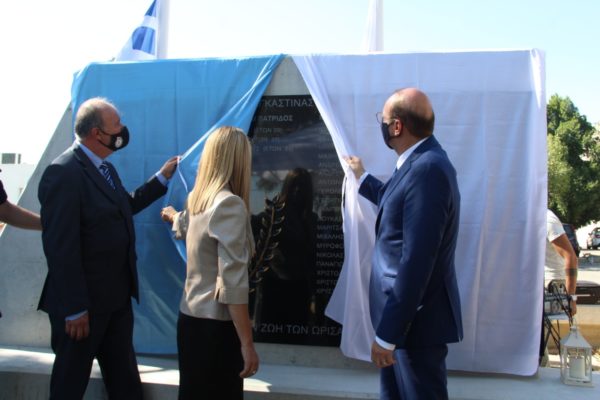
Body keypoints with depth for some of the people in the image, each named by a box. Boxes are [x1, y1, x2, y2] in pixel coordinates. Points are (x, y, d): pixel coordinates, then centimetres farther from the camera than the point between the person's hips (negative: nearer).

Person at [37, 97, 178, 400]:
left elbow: (124, 208, 22)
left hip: (117, 298, 8)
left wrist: (162, 178, 20)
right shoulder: (63, 173, -21)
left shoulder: (104, 168, 8)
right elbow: (60, 247, -23)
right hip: (84, 302, -8)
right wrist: (74, 309, -22)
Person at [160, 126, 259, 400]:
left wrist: (172, 215, 57)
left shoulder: (198, 198, 7)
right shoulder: (230, 203, -18)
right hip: (216, 324, -8)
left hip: (192, 316, 8)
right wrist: (247, 343, -18)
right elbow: (232, 282, -22)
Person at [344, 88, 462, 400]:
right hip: (404, 311, 10)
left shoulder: (428, 168, -26)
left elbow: (416, 260, -30)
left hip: (415, 318, -10)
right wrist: (362, 178, 42)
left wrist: (387, 333, -26)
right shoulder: (419, 162, 7)